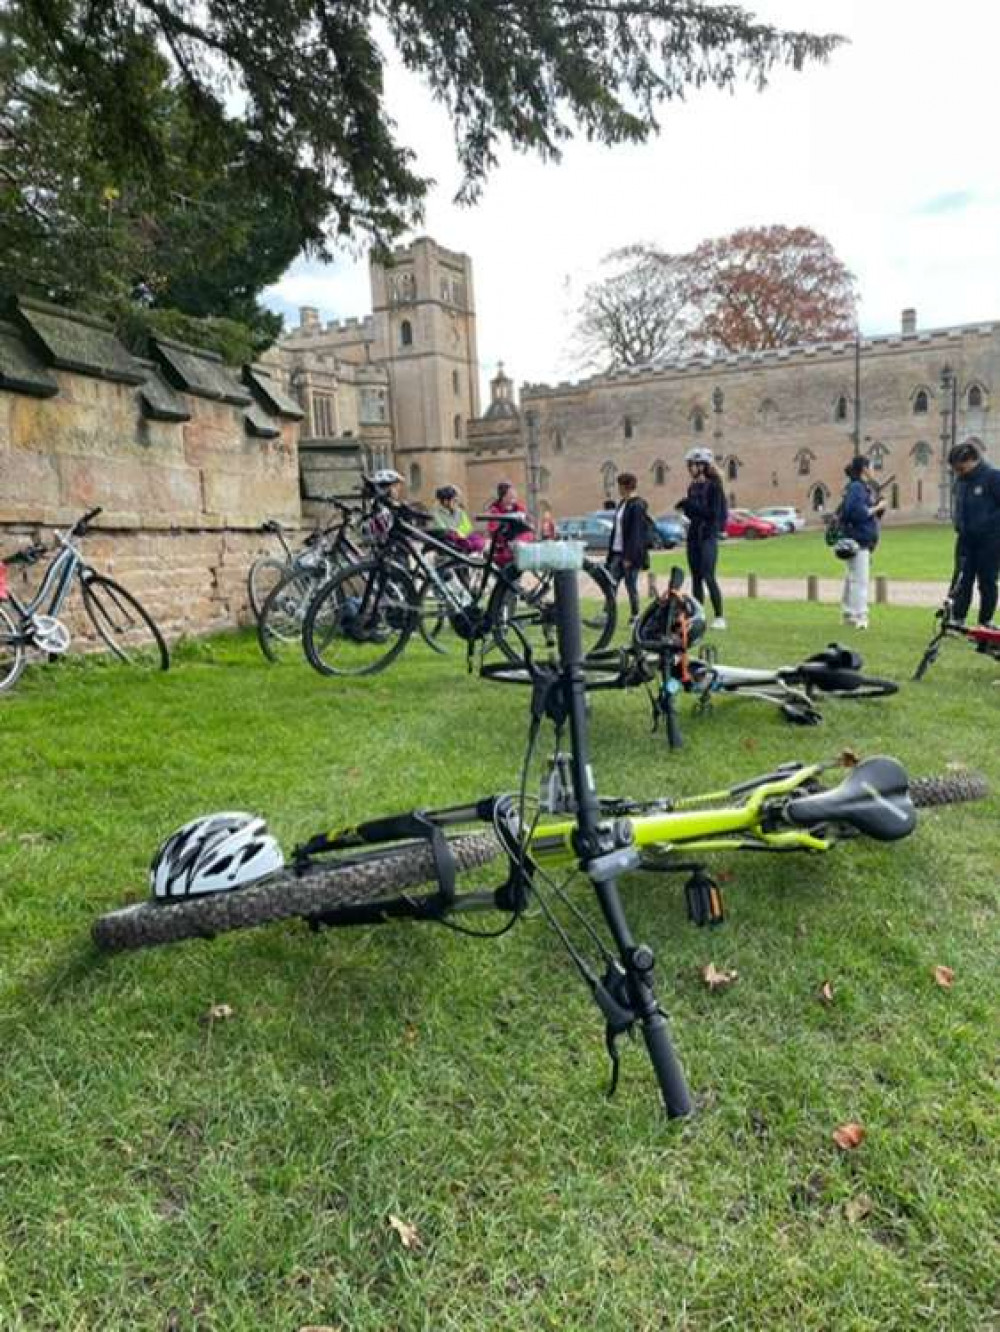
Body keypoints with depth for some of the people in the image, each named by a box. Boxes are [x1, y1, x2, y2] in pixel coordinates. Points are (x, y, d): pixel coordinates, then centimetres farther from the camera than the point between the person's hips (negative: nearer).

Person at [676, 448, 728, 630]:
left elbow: (714, 513, -15)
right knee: (696, 578, 7)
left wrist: (691, 505, -18)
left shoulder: (713, 486, -7)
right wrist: (685, 508, -1)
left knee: (708, 576, -12)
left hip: (708, 535, -7)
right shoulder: (692, 488, 14)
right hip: (693, 535, 7)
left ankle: (719, 617, -7)